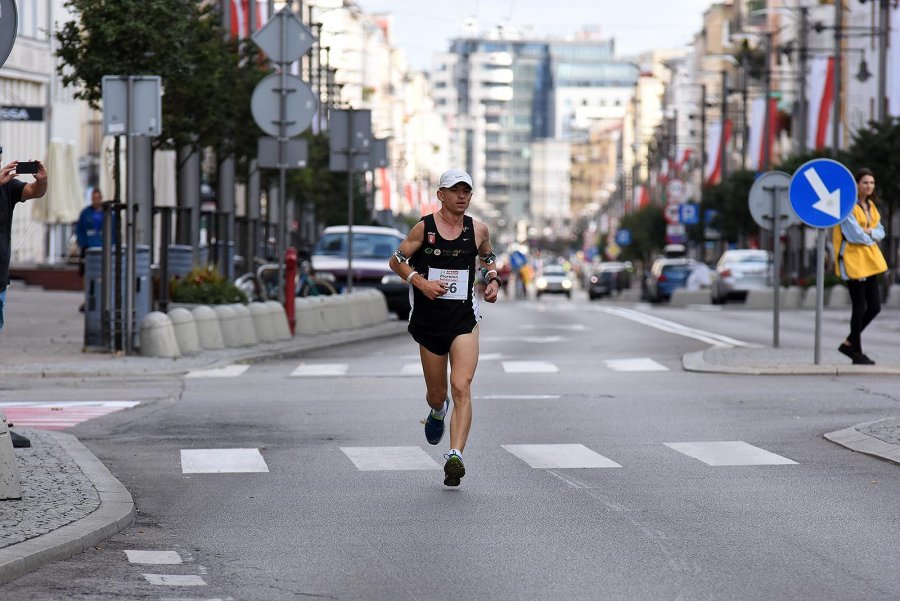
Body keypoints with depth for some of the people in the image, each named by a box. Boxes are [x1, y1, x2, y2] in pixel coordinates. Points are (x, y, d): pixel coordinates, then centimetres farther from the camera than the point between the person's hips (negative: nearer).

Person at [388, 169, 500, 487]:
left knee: (461, 387, -18)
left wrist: (493, 281, 4)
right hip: (429, 319, 0)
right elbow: (396, 260, 4)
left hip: (464, 320, 0)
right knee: (436, 394, 12)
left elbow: (488, 257, 24)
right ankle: (438, 412, 51)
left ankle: (455, 456, -24)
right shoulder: (424, 227, -3)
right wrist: (420, 281, -12)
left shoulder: (478, 230, 4)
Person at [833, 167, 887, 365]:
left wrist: (869, 232, -11)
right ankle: (857, 352, 9)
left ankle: (849, 344, 21)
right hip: (853, 259, -8)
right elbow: (854, 234, -20)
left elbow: (880, 231, 10)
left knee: (874, 306, 7)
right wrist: (871, 236, -3)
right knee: (859, 308, -3)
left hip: (869, 260, 8)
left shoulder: (870, 206, 13)